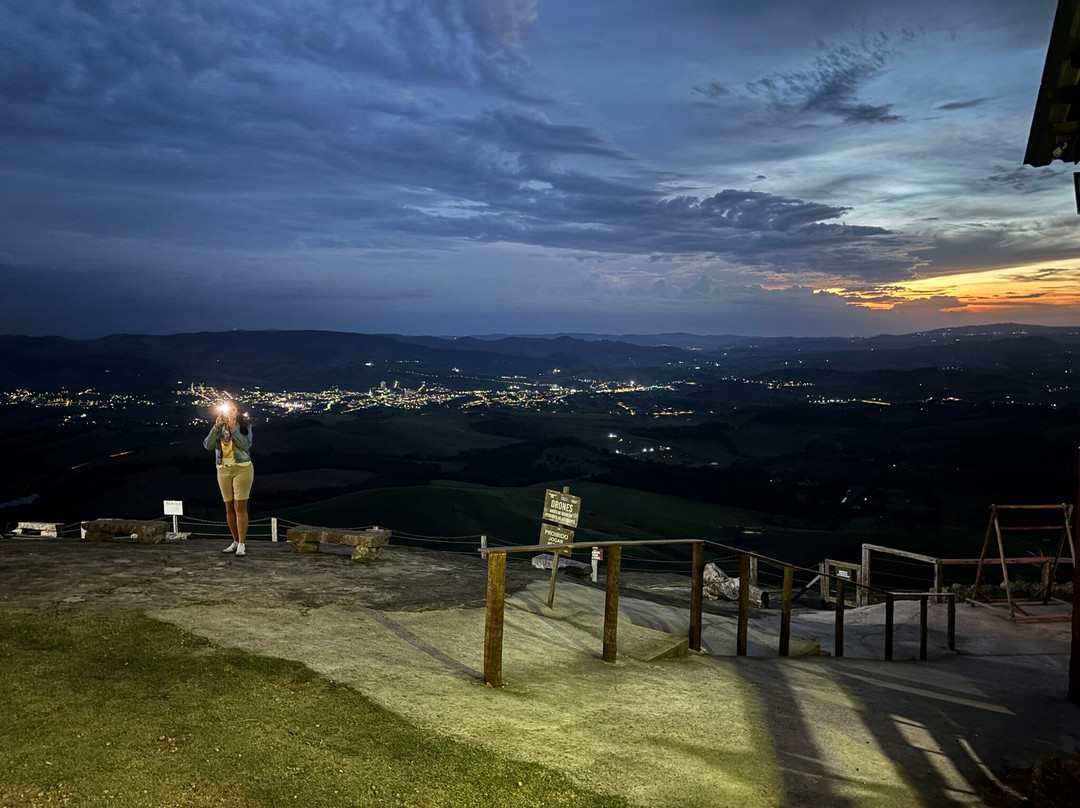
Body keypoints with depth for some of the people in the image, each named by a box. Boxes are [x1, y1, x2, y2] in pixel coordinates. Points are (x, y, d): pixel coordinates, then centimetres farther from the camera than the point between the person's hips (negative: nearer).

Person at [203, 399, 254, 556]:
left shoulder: (244, 425, -1)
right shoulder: (218, 428, 8)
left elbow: (246, 444, -17)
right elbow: (208, 445, -6)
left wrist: (233, 429, -23)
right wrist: (216, 427, -15)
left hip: (242, 468, -4)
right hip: (223, 470, 4)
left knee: (240, 507, -8)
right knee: (229, 508, 9)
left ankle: (241, 545, -7)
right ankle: (235, 542, 19)